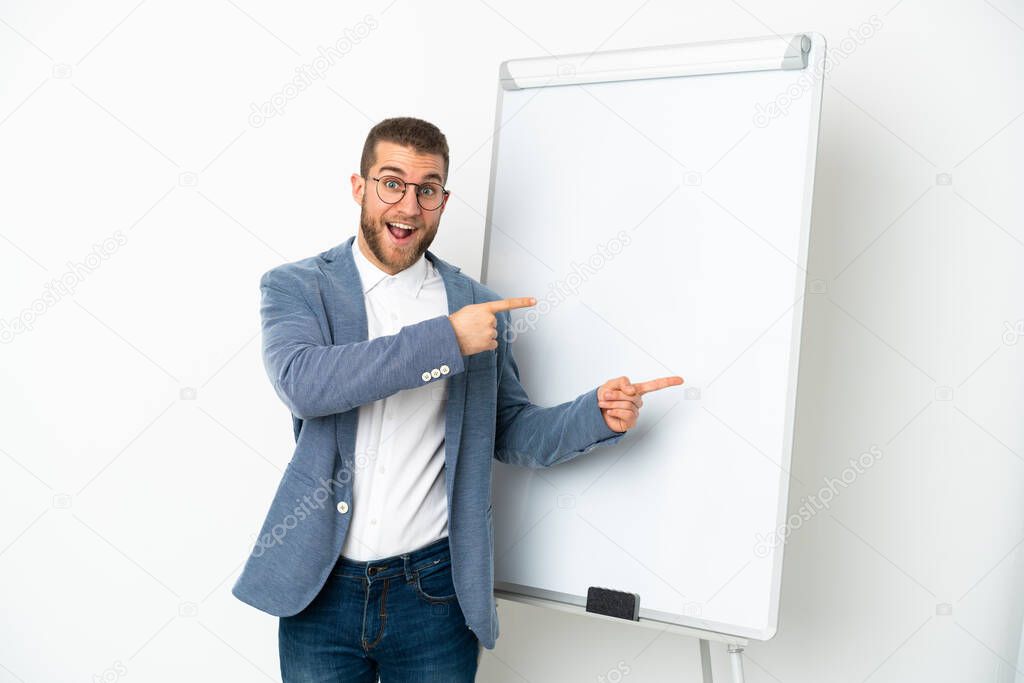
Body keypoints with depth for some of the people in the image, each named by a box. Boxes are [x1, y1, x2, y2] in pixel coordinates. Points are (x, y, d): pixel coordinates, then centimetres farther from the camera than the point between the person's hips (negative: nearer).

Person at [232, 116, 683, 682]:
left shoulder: (476, 306, 3)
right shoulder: (295, 286, -2)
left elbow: (509, 433, 8)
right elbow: (300, 381, -21)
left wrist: (597, 413, -10)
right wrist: (444, 340, -23)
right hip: (321, 589, 0)